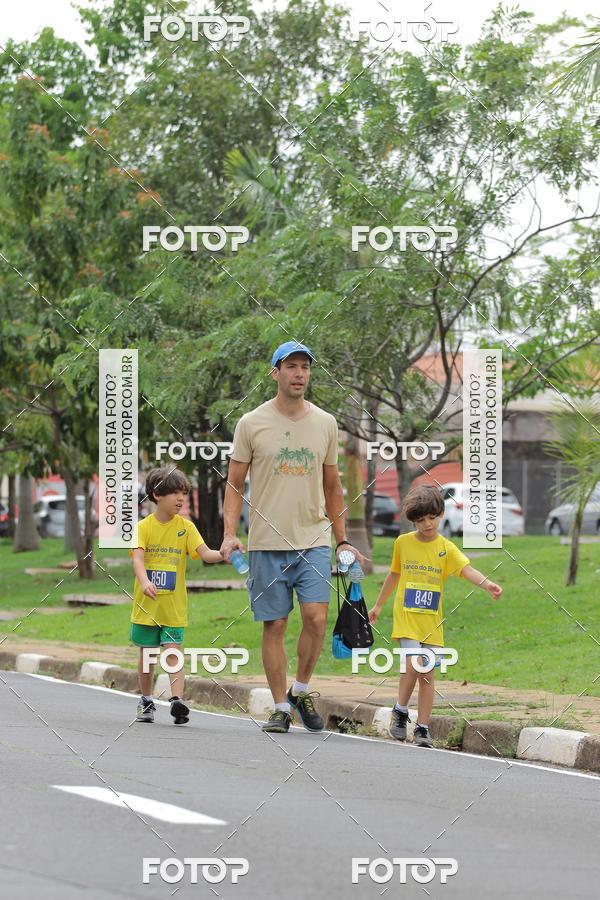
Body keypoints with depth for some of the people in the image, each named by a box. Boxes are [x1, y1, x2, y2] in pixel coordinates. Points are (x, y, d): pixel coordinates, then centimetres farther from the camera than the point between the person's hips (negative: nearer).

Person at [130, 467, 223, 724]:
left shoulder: (186, 527, 0)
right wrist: (144, 582, -35)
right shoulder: (144, 526, -4)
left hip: (173, 605, -1)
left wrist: (223, 554, -31)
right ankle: (146, 701, 25)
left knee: (173, 653, -9)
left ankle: (177, 699, -19)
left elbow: (204, 553, -10)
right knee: (146, 654, 11)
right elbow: (138, 558, -16)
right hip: (146, 604, 1)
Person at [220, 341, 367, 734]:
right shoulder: (252, 424, 1)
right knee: (274, 625, 2)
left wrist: (342, 540, 15)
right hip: (267, 543, -1)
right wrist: (229, 534, -8)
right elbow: (235, 484, 4)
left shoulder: (325, 424, 8)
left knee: (316, 617, -13)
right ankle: (281, 707, 10)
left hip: (314, 540, 1)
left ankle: (301, 690, 9)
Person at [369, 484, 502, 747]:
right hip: (406, 615, -1)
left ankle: (422, 728, 10)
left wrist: (486, 583, -37)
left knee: (427, 673, 3)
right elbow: (394, 574, 17)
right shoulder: (403, 543, 3)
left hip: (432, 621, 1)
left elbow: (466, 569, -17)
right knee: (413, 664, -18)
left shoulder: (446, 548, -2)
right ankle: (400, 711, 4)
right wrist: (378, 605, 25)